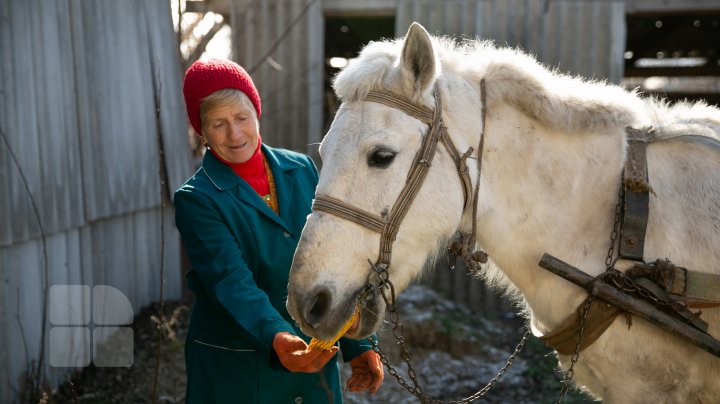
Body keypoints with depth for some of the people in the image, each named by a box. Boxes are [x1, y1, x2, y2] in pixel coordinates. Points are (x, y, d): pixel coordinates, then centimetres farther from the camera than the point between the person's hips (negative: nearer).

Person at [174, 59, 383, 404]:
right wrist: (276, 337, -42)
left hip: (317, 356, 4)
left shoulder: (302, 170, 0)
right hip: (235, 371, -3)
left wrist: (358, 345, -2)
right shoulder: (196, 199, -12)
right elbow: (230, 281, -25)